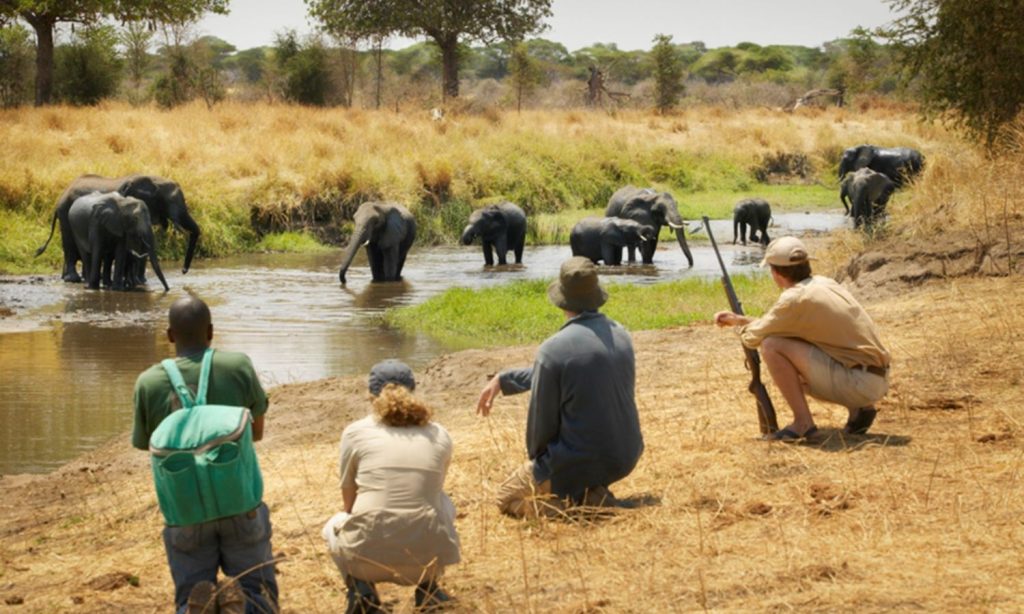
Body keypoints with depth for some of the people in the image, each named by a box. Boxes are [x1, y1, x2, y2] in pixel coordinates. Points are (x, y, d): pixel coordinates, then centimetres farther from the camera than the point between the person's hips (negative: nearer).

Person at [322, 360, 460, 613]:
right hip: (428, 556, 1)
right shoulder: (440, 436, 10)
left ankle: (360, 588, 8)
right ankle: (428, 586, 22)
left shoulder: (356, 432, 4)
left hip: (369, 555, -1)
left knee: (335, 524, 33)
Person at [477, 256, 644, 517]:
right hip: (626, 457, 8)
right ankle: (592, 493, 14)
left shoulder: (554, 349, -21)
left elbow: (542, 420, -11)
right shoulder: (620, 335, 2)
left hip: (581, 462, -8)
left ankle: (583, 502, -8)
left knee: (507, 497, 16)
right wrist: (502, 380, 17)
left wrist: (536, 458, 8)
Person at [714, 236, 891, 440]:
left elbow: (754, 337, -3)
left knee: (772, 346, -10)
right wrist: (737, 319, 32)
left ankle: (803, 423, -7)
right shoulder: (823, 284, 13)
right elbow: (776, 323, 28)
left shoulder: (795, 298, -14)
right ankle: (859, 410, 18)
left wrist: (742, 328, 20)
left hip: (858, 382, -9)